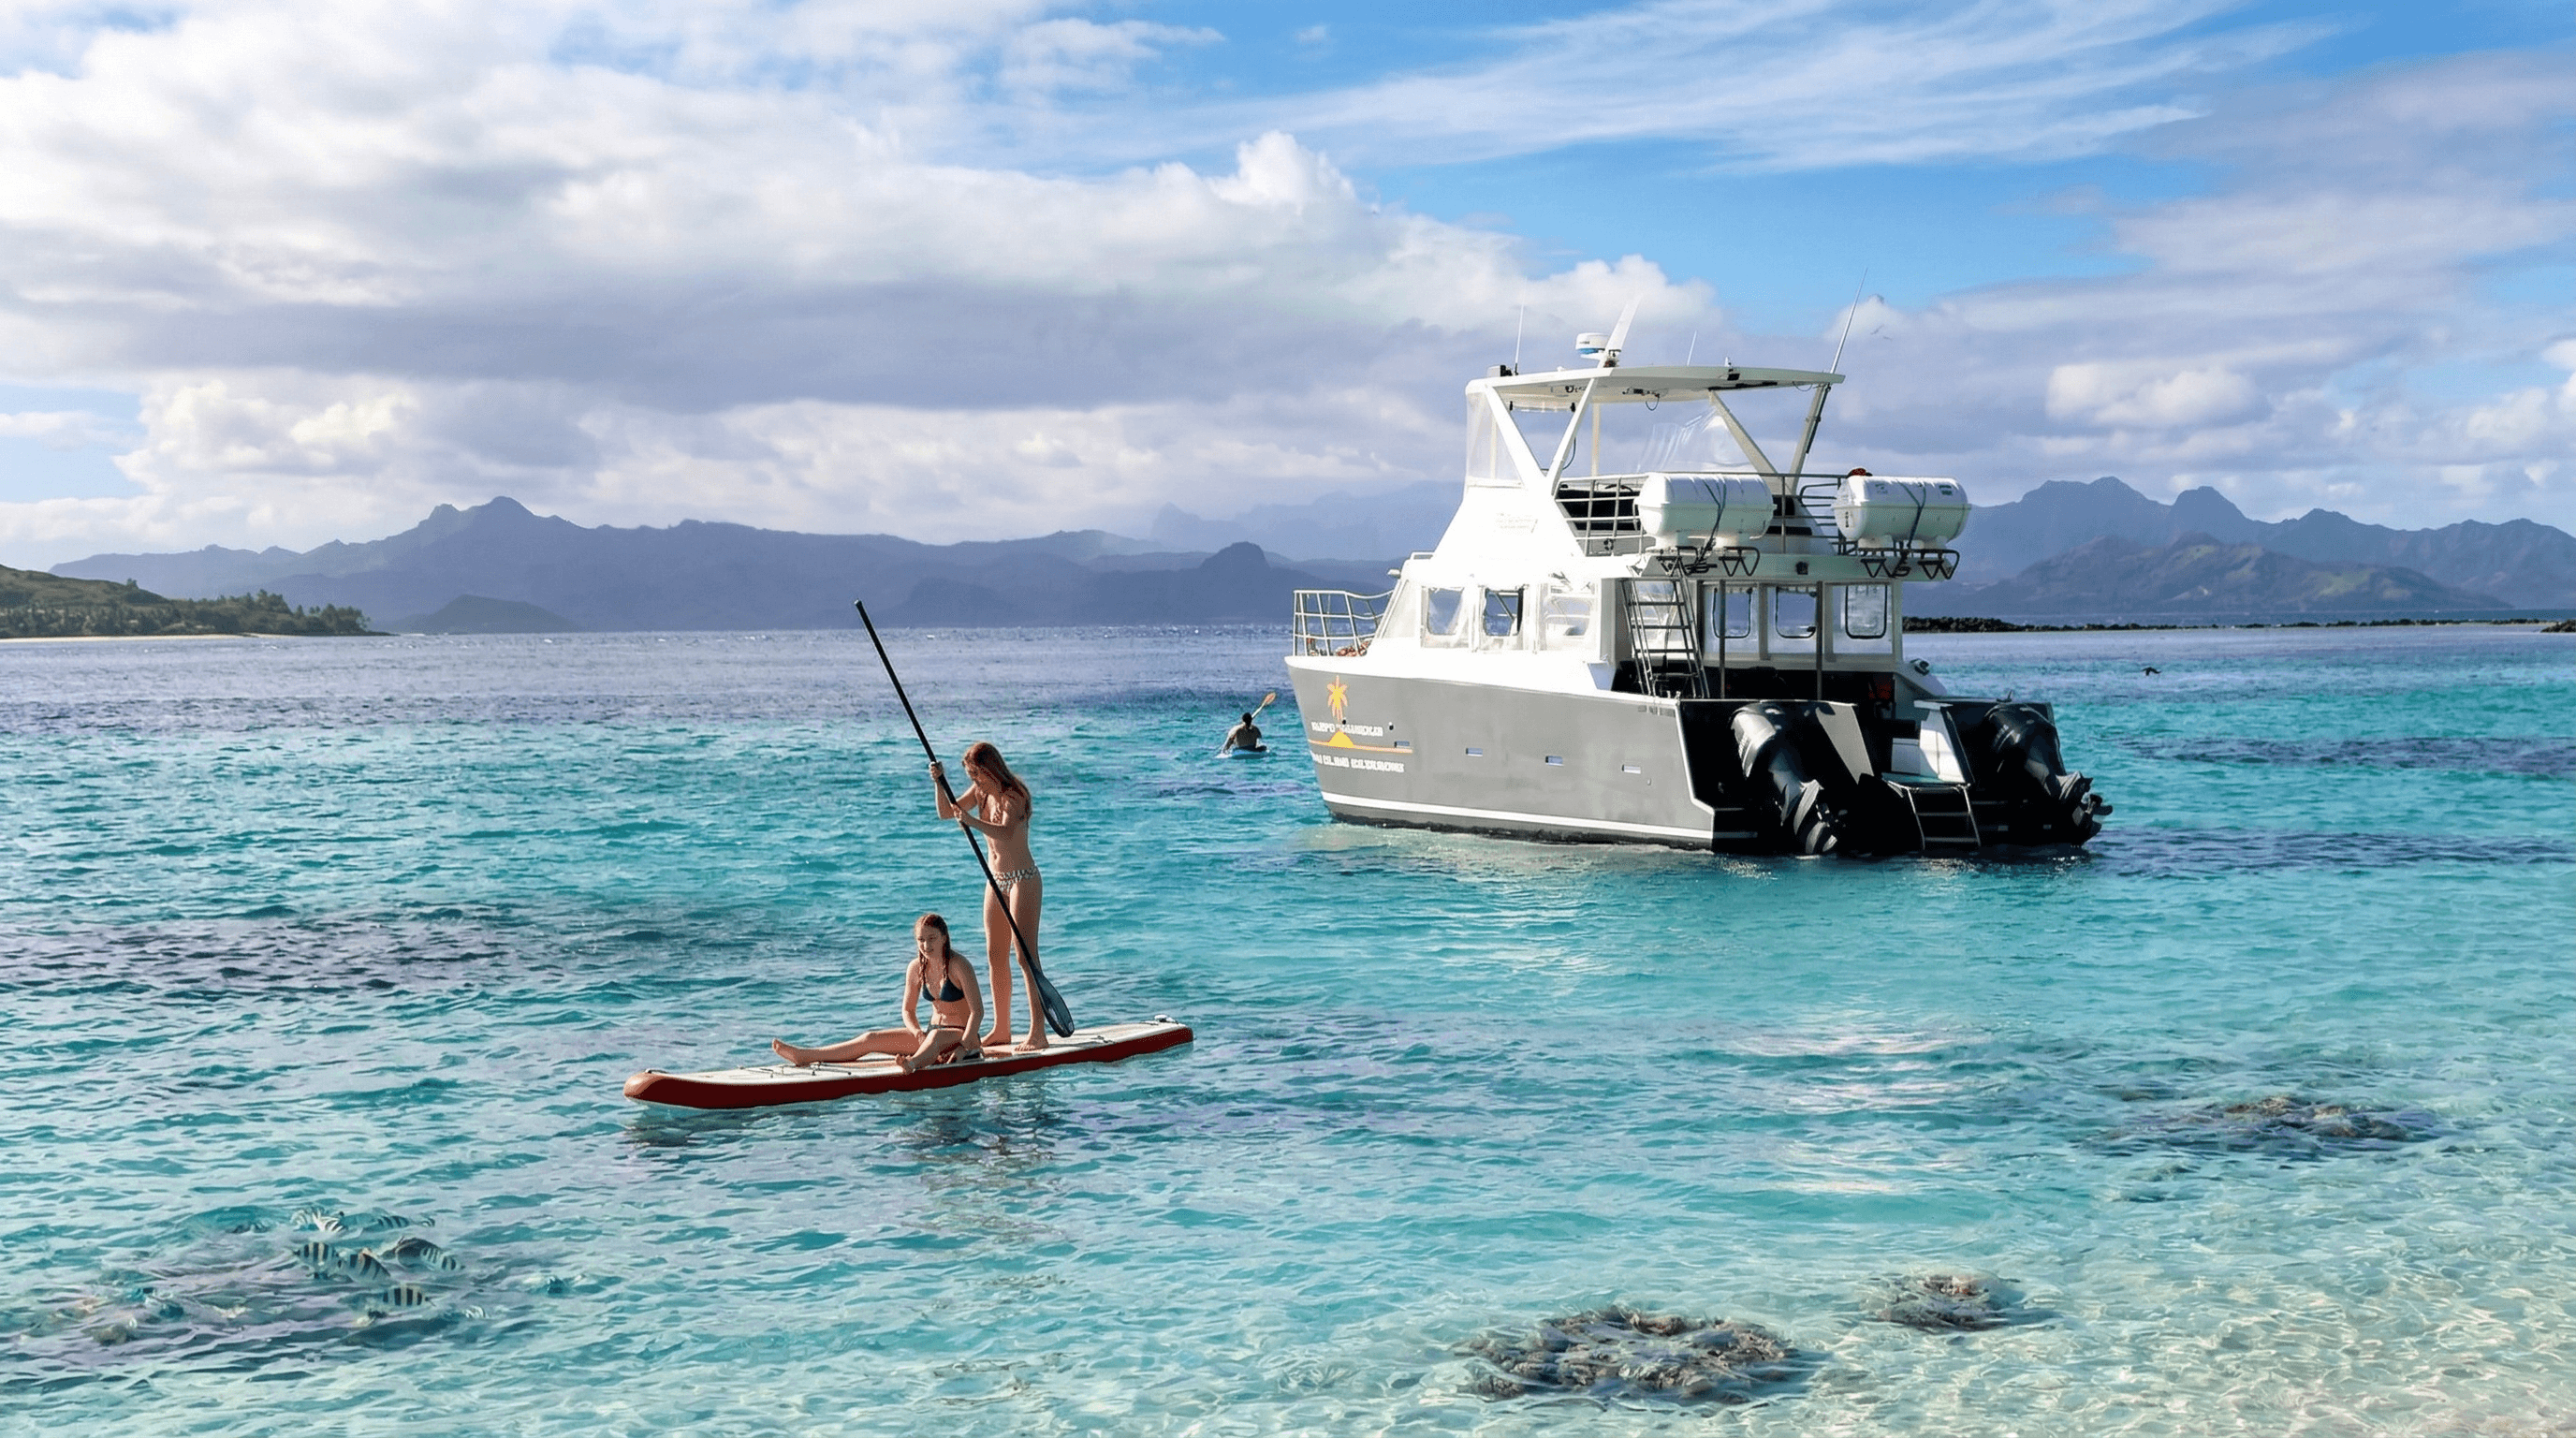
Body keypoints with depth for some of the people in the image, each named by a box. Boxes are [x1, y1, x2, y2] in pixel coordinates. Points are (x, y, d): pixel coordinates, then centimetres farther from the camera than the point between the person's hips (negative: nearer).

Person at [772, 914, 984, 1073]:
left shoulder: (958, 966, -16)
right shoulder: (916, 968, 2)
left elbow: (977, 1011, -20)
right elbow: (908, 1011, 9)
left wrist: (964, 1049, -29)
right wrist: (918, 1033, -12)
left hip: (962, 1035, -7)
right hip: (931, 1033, 7)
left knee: (935, 1036, -42)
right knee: (871, 1039, -3)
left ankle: (911, 1065, -76)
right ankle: (803, 1056, -5)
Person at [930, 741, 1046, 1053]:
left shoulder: (1013, 795, -18)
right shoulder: (980, 792, 7)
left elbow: (1006, 833, -35)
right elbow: (947, 812, 6)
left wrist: (973, 821, -50)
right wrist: (939, 782, -10)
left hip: (1023, 879, -8)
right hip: (997, 880, 9)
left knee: (1026, 954, -11)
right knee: (995, 956, 10)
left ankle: (1038, 1032, -10)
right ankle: (1001, 1030, 17)